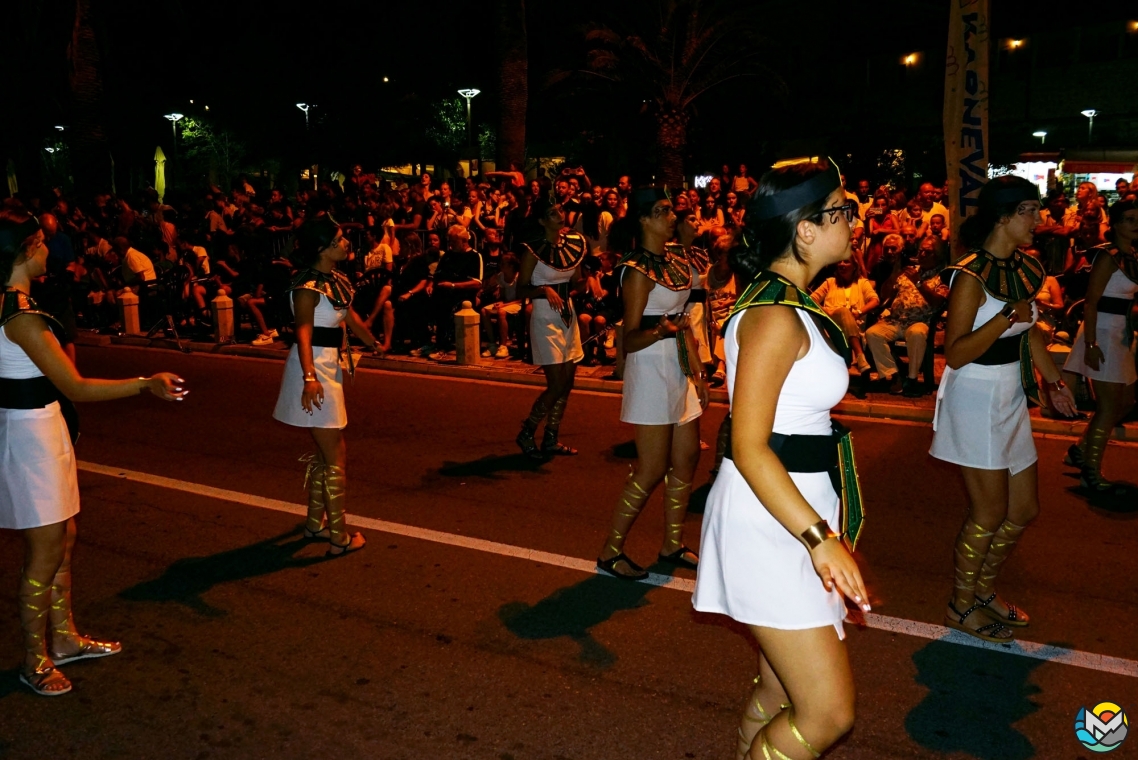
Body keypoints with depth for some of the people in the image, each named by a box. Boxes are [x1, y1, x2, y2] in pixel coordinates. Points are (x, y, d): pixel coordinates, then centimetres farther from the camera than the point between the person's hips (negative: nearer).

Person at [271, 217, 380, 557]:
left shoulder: (337, 279, 8)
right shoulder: (309, 286, -18)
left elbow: (349, 316, 22)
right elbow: (303, 333, -27)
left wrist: (373, 343, 35)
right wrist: (310, 377, -39)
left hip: (329, 366, 9)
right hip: (313, 369, -9)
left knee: (325, 452, 19)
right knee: (336, 456, -4)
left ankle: (315, 522, 33)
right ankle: (339, 538, 3)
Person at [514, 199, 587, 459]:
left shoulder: (571, 243, 6)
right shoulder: (533, 250, -11)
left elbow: (576, 283, 12)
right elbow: (521, 291, -11)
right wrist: (544, 289, -27)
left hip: (568, 316, 7)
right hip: (545, 319, -7)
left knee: (567, 383, 7)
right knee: (557, 384, -9)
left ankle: (551, 439, 18)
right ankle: (526, 434, 7)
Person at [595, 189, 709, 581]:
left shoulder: (676, 258, 9)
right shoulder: (638, 271, -14)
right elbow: (629, 339, -15)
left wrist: (699, 370, 14)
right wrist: (660, 331, -35)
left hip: (680, 368, 8)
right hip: (652, 369, -8)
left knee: (687, 459, 12)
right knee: (652, 468, -5)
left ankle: (672, 545, 24)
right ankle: (610, 551, 7)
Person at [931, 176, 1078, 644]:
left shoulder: (1026, 269, 6)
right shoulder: (971, 276, -18)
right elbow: (955, 354, -21)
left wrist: (1054, 381, 18)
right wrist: (1007, 316, -28)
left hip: (1011, 398, 8)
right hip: (975, 399, -8)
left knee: (1024, 509, 15)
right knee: (990, 513, 1)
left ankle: (983, 589, 34)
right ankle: (961, 607, 20)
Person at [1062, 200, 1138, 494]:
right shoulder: (1108, 256, -15)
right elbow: (1091, 302, -20)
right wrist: (1090, 345, -25)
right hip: (1103, 334, -9)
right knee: (1109, 407, -2)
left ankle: (1081, 449, 28)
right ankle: (1091, 472, 10)